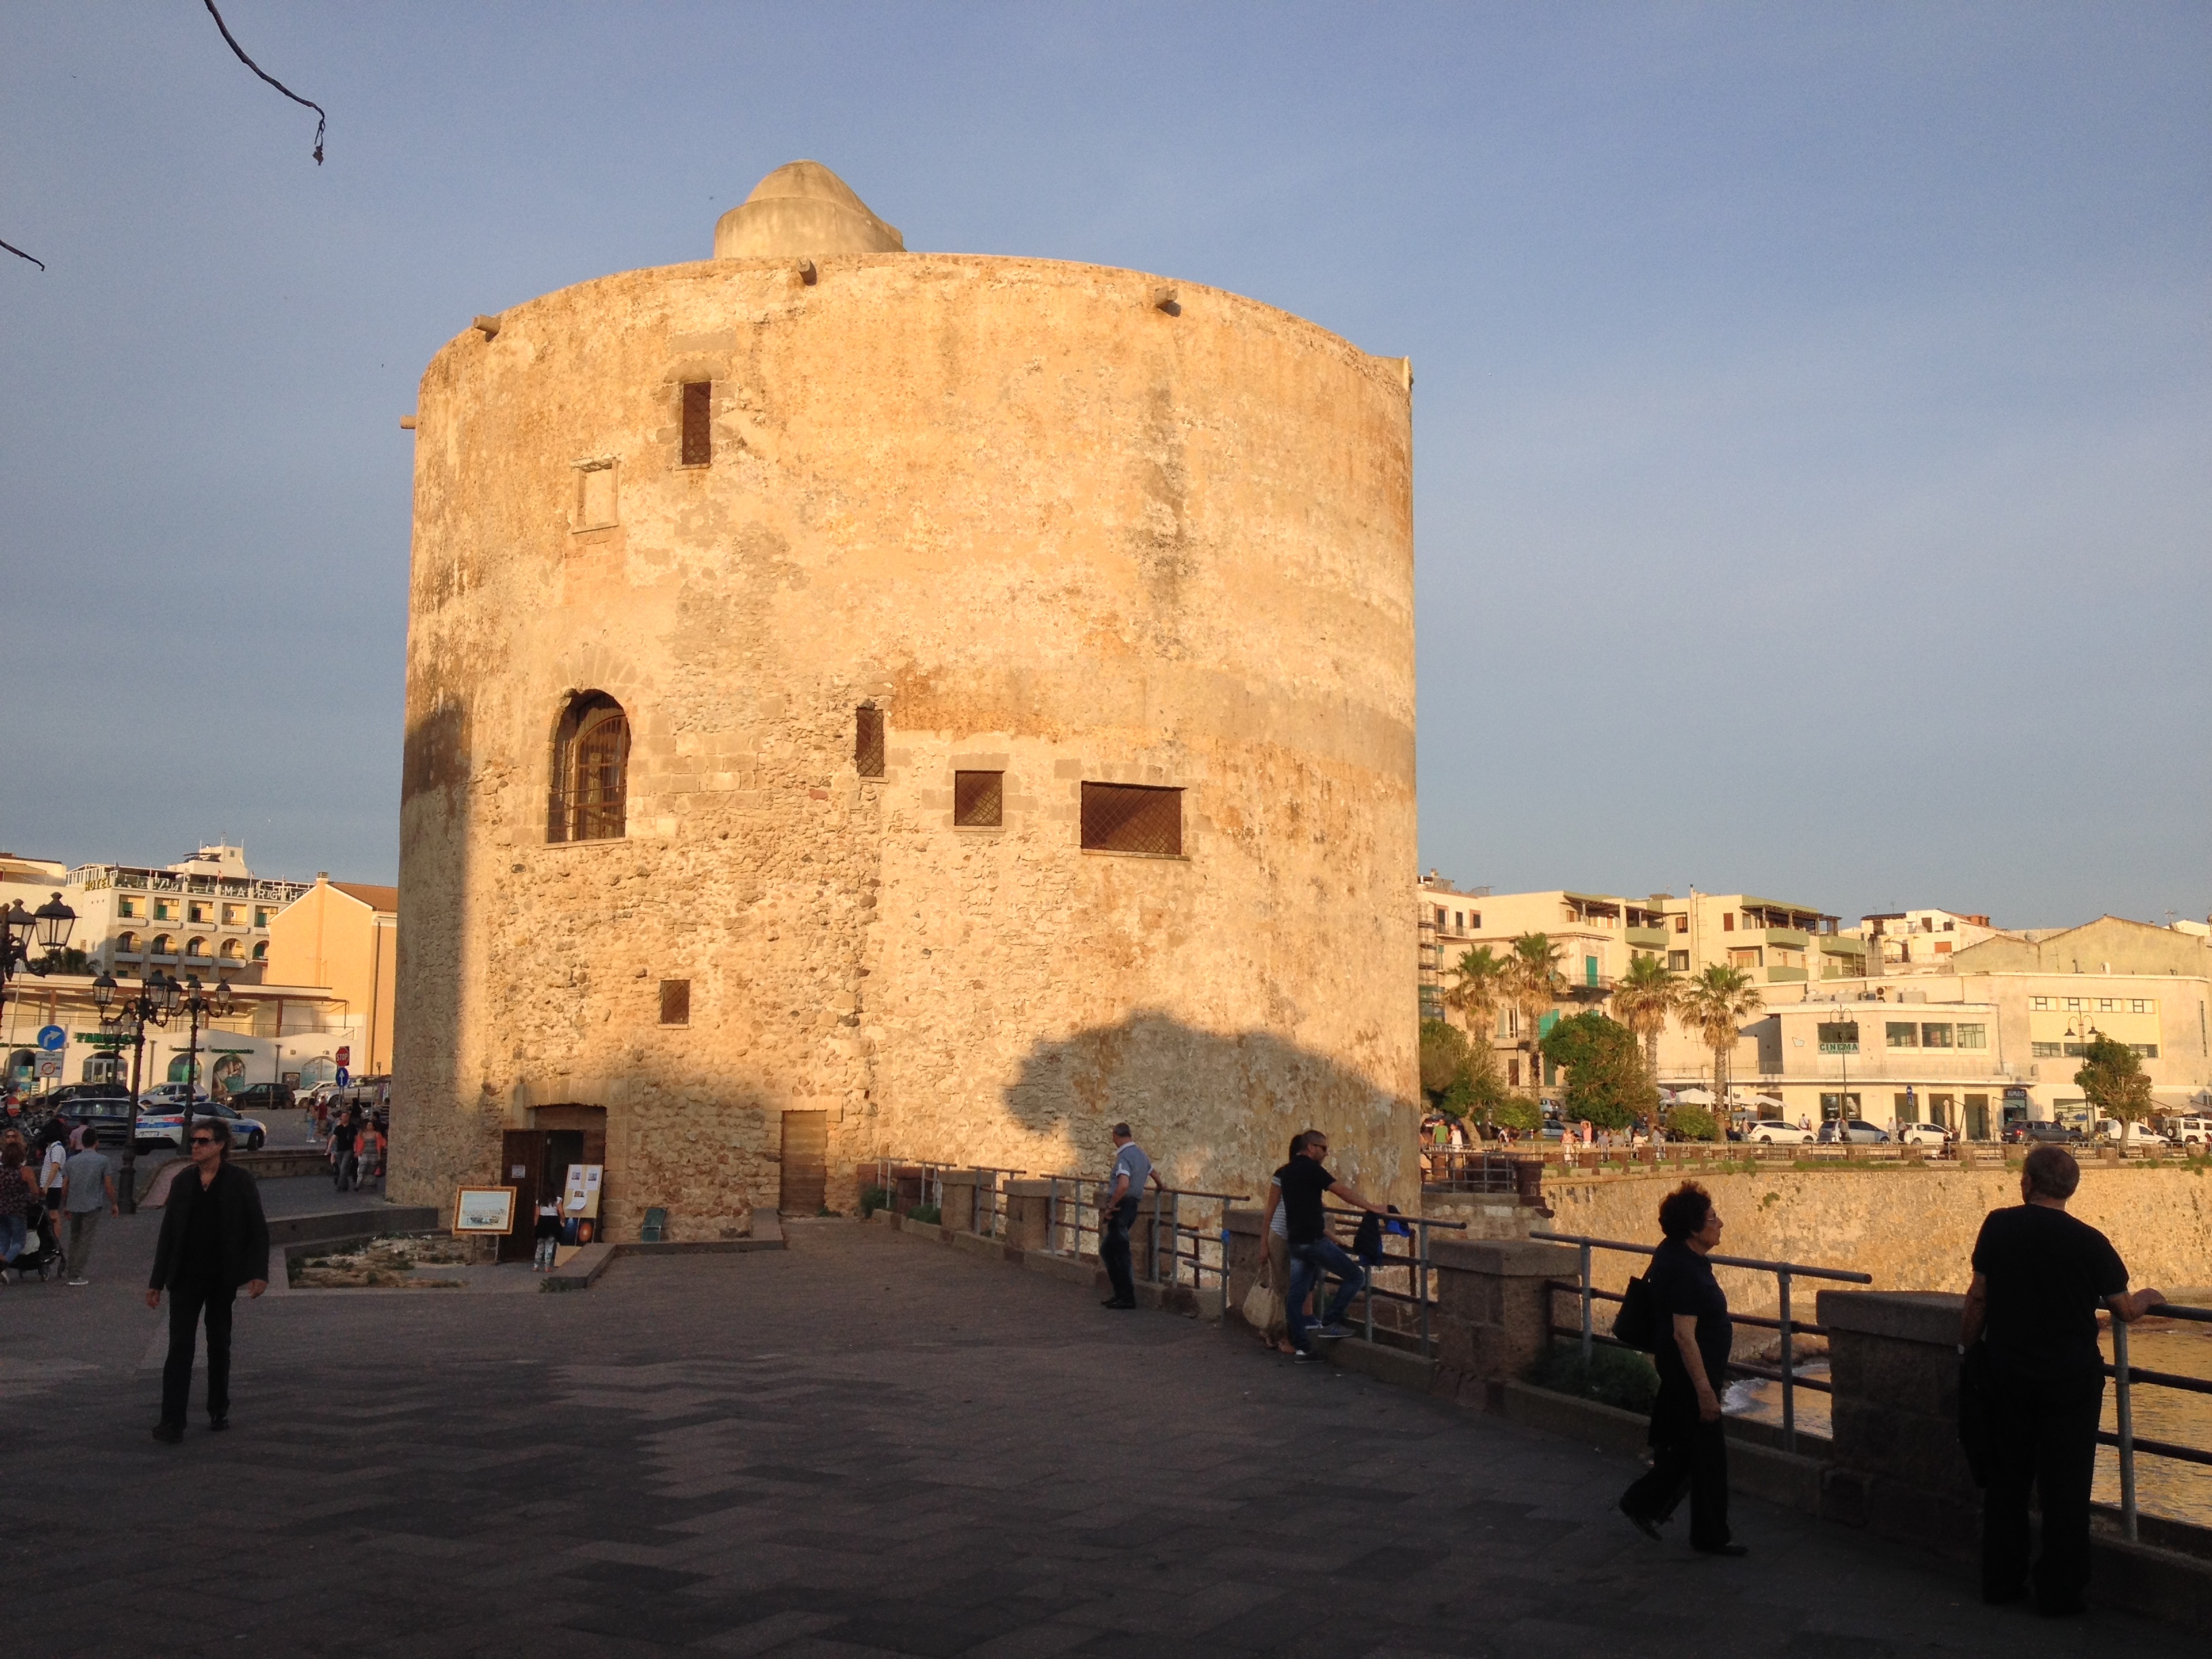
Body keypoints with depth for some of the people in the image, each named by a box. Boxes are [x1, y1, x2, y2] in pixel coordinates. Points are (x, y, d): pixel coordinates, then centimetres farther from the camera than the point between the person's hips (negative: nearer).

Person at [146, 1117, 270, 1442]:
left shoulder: (240, 1182, -4)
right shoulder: (182, 1183, 5)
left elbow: (259, 1229, -3)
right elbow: (167, 1234, 9)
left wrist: (258, 1273, -13)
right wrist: (156, 1281, 7)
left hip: (222, 1278, -1)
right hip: (186, 1277, 2)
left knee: (219, 1345, 11)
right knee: (180, 1346, -5)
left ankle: (219, 1411, 25)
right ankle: (172, 1421, -7)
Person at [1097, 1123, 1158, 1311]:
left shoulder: (1124, 1157, -18)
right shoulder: (1140, 1154, 11)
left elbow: (1123, 1185, -32)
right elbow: (1153, 1173, 29)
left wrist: (1110, 1206, -21)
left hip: (1121, 1207, -9)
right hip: (1132, 1205, 9)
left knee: (1120, 1253, -1)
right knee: (1107, 1250, 16)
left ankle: (1127, 1298, 4)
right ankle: (1121, 1293, 18)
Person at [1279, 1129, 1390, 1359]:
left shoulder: (1288, 1170, 18)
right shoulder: (1310, 1168, -10)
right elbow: (1342, 1191, -16)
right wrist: (1370, 1207, -9)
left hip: (1295, 1241, 9)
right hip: (1313, 1239, -9)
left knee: (1296, 1295, 9)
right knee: (1355, 1277, 0)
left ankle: (1301, 1347, 10)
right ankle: (1330, 1323, -4)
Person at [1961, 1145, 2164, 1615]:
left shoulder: (1999, 1226, -7)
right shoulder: (2089, 1241, -12)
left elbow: (1978, 1296, -3)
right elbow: (2124, 1310, -2)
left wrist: (1967, 1345, 12)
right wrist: (2147, 1298, 20)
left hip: (2008, 1371, 2)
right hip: (2071, 1378, -2)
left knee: (2007, 1476, 13)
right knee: (2064, 1484, 7)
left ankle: (2000, 1580, 21)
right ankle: (2058, 1591, 13)